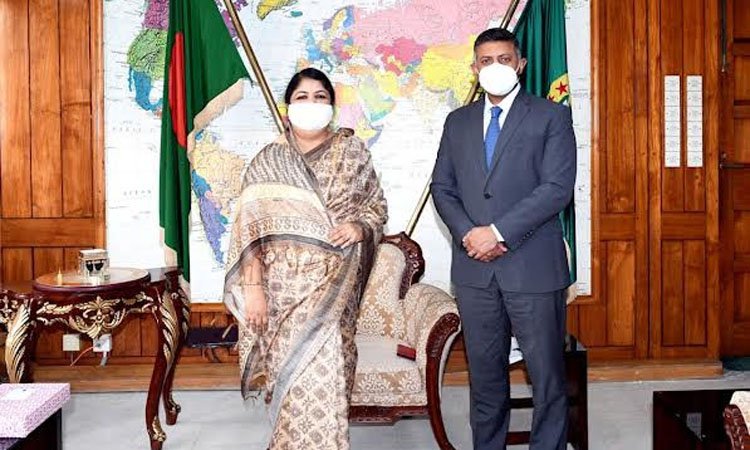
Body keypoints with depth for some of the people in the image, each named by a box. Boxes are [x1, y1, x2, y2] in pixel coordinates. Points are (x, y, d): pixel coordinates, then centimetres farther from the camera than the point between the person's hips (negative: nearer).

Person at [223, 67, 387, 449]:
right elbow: (250, 230, -1)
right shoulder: (268, 161, 4)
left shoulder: (352, 152, 7)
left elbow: (377, 206, 12)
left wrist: (360, 227, -10)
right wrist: (253, 288, -9)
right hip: (284, 283, 0)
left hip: (334, 285, 1)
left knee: (325, 374, -3)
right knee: (294, 373, 1)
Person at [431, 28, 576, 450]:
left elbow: (557, 188, -10)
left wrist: (498, 232, -15)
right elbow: (442, 186, 11)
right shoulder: (458, 122, 14)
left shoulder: (551, 116, 1)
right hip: (474, 268, 4)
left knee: (547, 373, 4)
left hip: (533, 267, -3)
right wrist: (468, 233, -7)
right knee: (485, 372, 13)